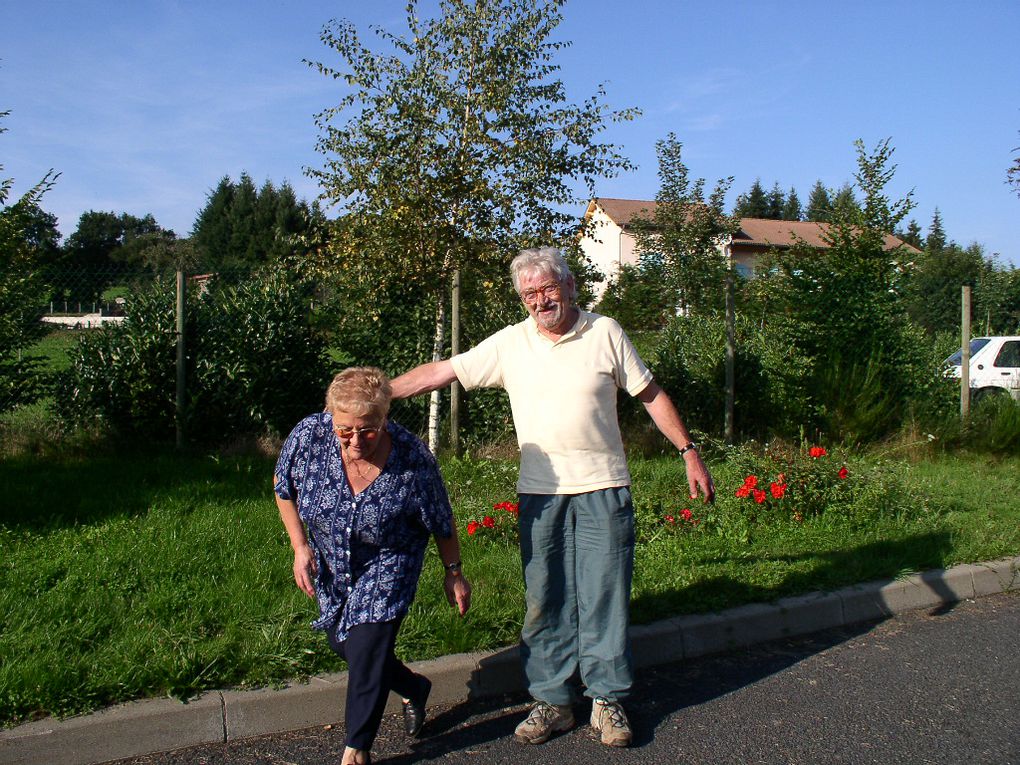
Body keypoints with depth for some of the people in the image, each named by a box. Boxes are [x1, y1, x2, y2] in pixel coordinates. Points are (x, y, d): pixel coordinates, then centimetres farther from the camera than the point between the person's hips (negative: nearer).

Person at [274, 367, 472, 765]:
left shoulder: (414, 460, -32)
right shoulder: (308, 436, -27)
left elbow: (442, 524, -13)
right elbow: (284, 488, -4)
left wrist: (454, 573, -1)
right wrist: (300, 547, -6)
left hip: (387, 565, -4)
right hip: (329, 563, 5)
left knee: (367, 646, -13)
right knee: (342, 642, 16)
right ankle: (414, 687, 43)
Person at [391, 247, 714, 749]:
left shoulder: (605, 333, 1)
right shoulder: (508, 343, 3)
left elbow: (651, 395, 6)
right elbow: (439, 372, 4)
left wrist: (689, 452, 4)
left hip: (602, 487, -1)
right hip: (540, 491, 2)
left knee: (603, 595, 4)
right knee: (545, 600, 7)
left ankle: (608, 701, 17)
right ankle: (551, 702, 20)